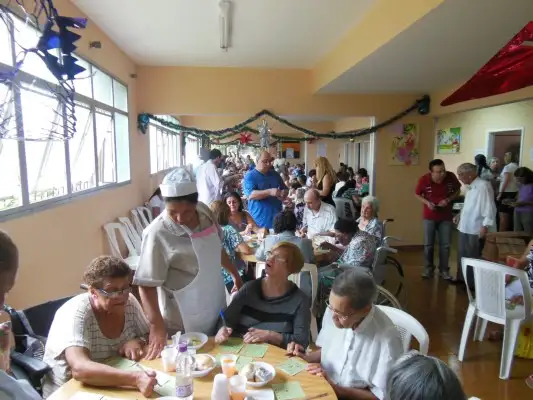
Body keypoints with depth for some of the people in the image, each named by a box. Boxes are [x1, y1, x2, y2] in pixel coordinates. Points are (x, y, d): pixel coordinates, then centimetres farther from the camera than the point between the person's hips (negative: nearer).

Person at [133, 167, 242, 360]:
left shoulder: (204, 211, -7)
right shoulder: (158, 233, -25)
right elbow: (146, 285, -22)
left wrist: (235, 274, 18)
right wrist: (157, 325, -29)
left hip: (216, 310, 6)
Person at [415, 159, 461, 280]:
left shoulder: (451, 176, -18)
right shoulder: (424, 179, -20)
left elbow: (458, 190, 1)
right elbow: (417, 194, -2)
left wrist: (448, 199, -17)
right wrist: (427, 202, -20)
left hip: (446, 217, 1)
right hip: (429, 216, -1)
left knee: (445, 245, 8)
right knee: (428, 244, 9)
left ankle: (444, 270, 24)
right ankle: (428, 269, 25)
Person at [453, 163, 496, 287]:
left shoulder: (483, 186, -18)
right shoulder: (471, 187, 12)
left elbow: (489, 208, -22)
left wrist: (485, 226, -24)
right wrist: (460, 215, 11)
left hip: (476, 230, -9)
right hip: (465, 228, 9)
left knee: (474, 257, 4)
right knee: (462, 255, 20)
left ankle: (474, 283, 18)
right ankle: (462, 278, 35)